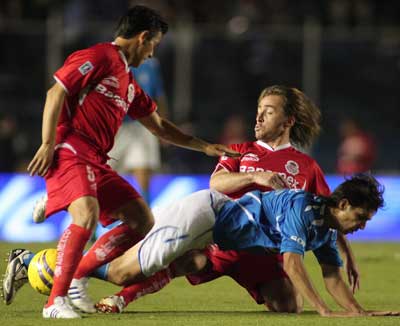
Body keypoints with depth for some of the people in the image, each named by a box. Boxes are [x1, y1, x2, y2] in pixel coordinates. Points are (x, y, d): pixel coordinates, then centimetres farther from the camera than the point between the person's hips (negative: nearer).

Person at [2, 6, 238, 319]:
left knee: (142, 220, 6)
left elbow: (159, 125, 34)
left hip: (96, 162, 10)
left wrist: (204, 146, 32)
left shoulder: (128, 82, 25)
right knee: (87, 213, -31)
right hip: (69, 151, -10)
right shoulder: (98, 58, -5)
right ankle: (55, 301, -27)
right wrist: (48, 145, -19)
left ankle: (77, 277, 8)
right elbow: (56, 93, -12)